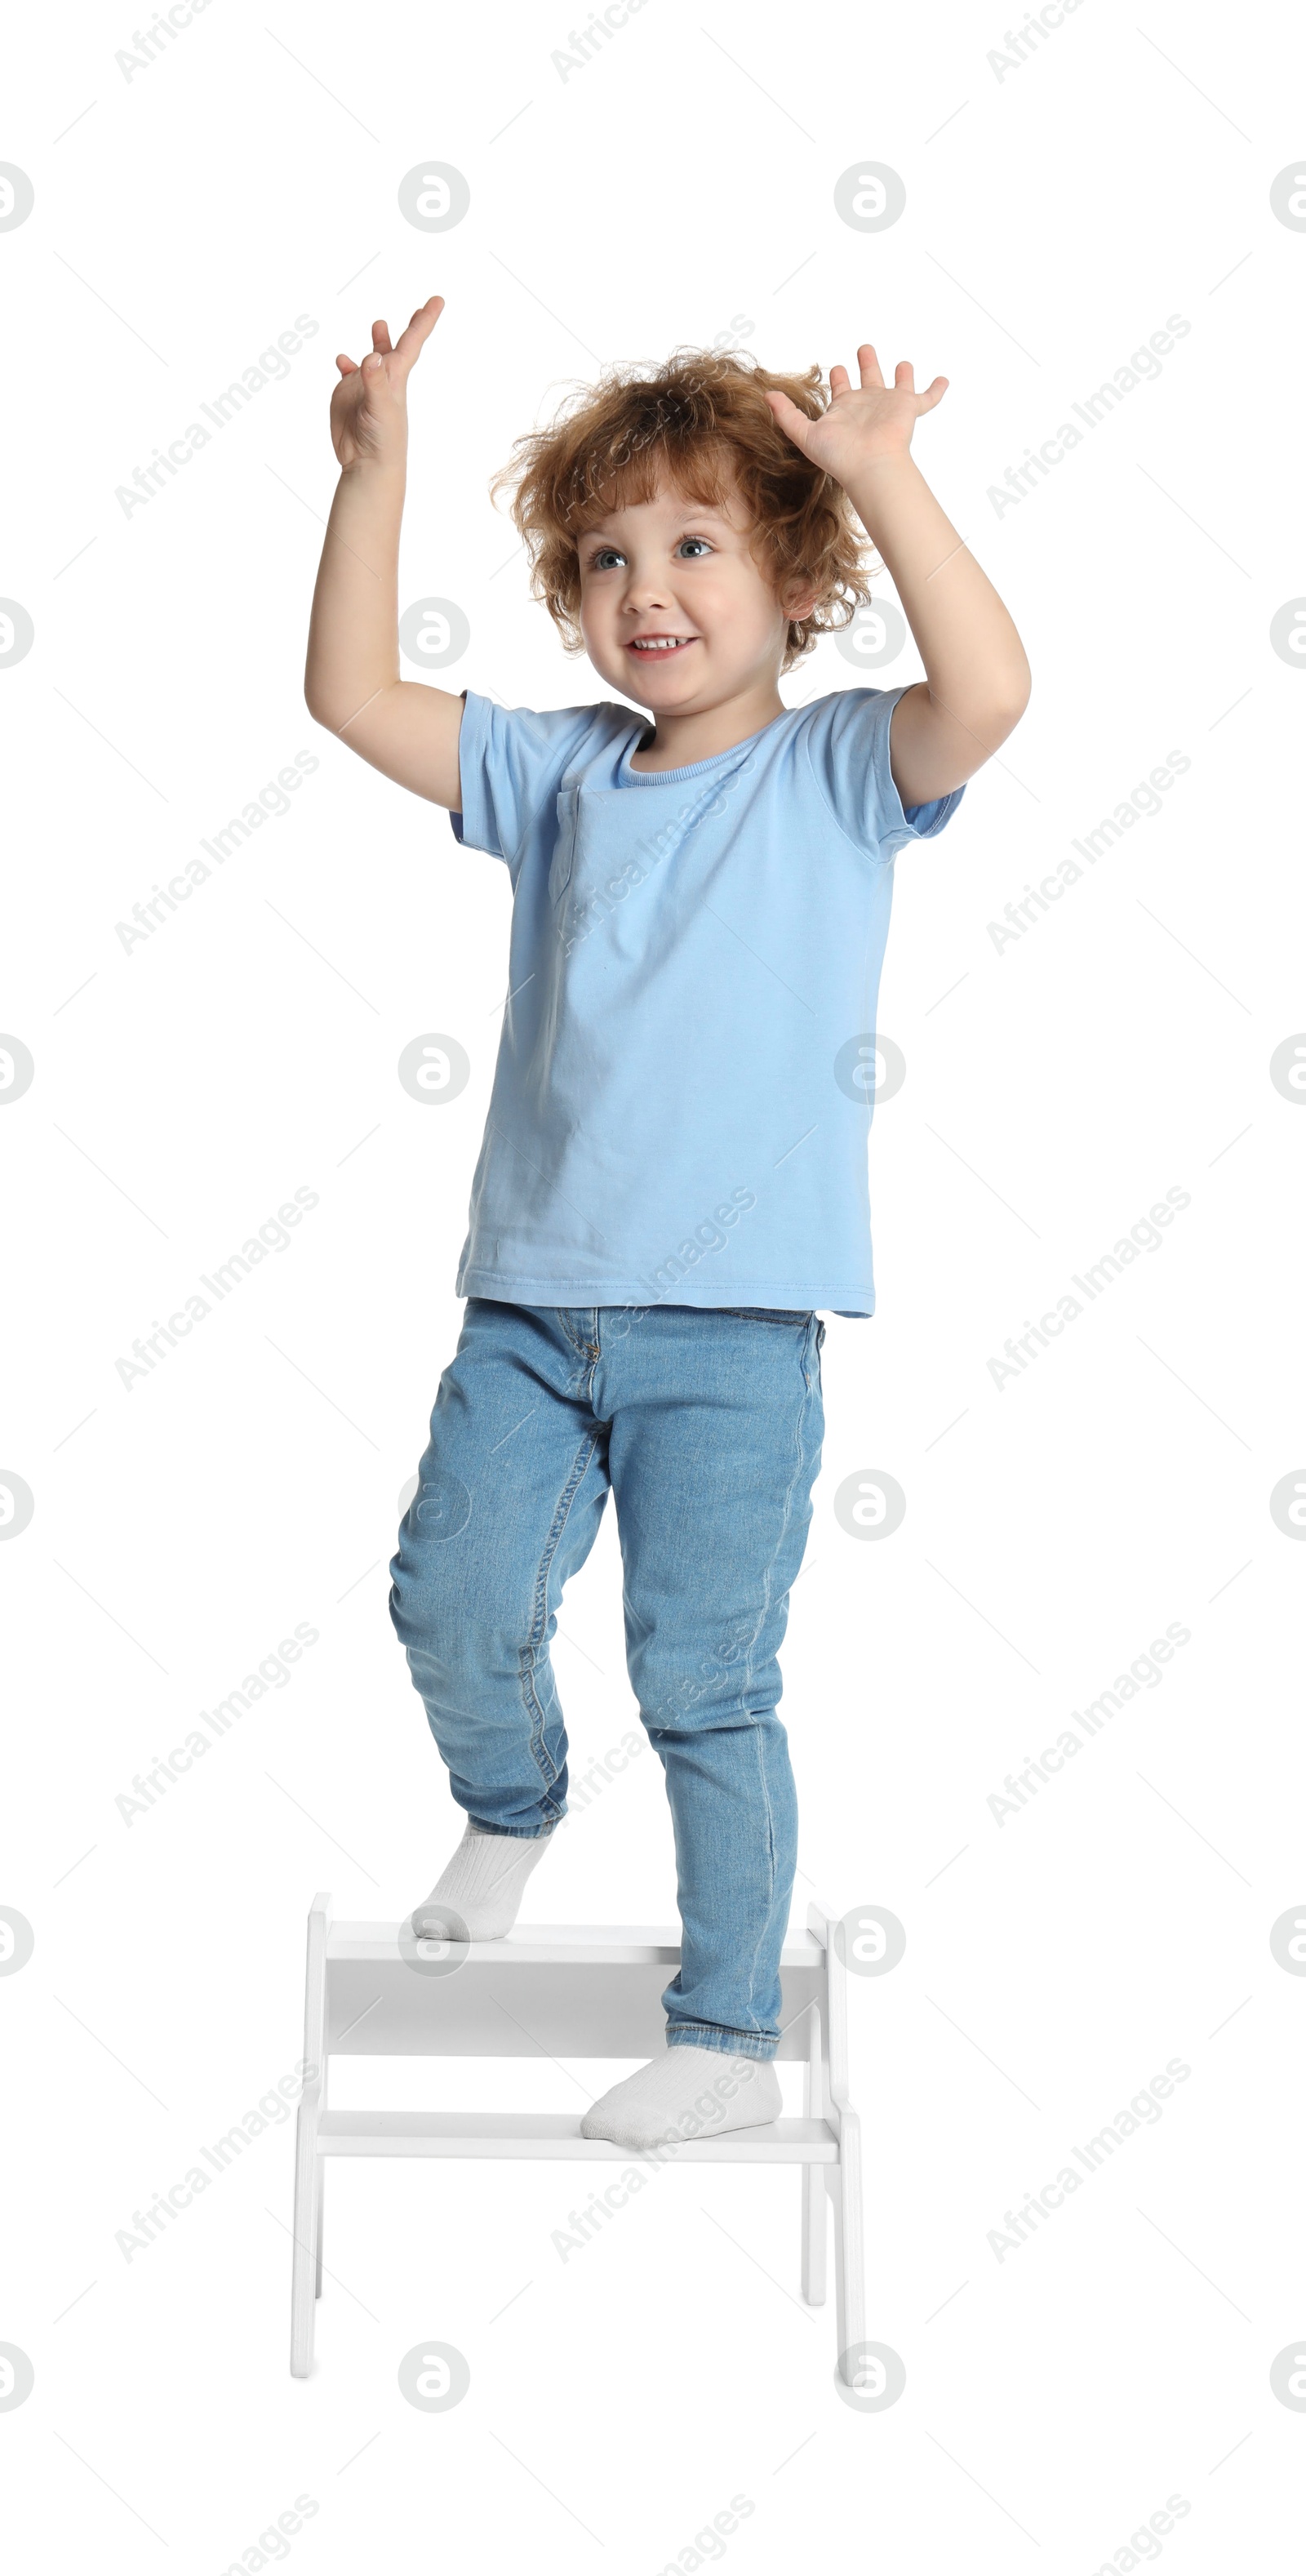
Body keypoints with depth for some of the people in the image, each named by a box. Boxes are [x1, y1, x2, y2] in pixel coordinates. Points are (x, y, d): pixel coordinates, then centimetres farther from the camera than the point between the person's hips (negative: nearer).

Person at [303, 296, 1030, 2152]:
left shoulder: (840, 773, -3)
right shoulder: (562, 776, 10)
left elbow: (986, 693, -22)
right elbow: (352, 694, 9)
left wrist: (882, 474, -26)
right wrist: (376, 468, 1)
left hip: (730, 1328, -4)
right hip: (530, 1304, 4)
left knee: (705, 1684, 0)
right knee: (453, 1597, 2)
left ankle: (730, 2039, 13)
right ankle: (512, 1806, 36)